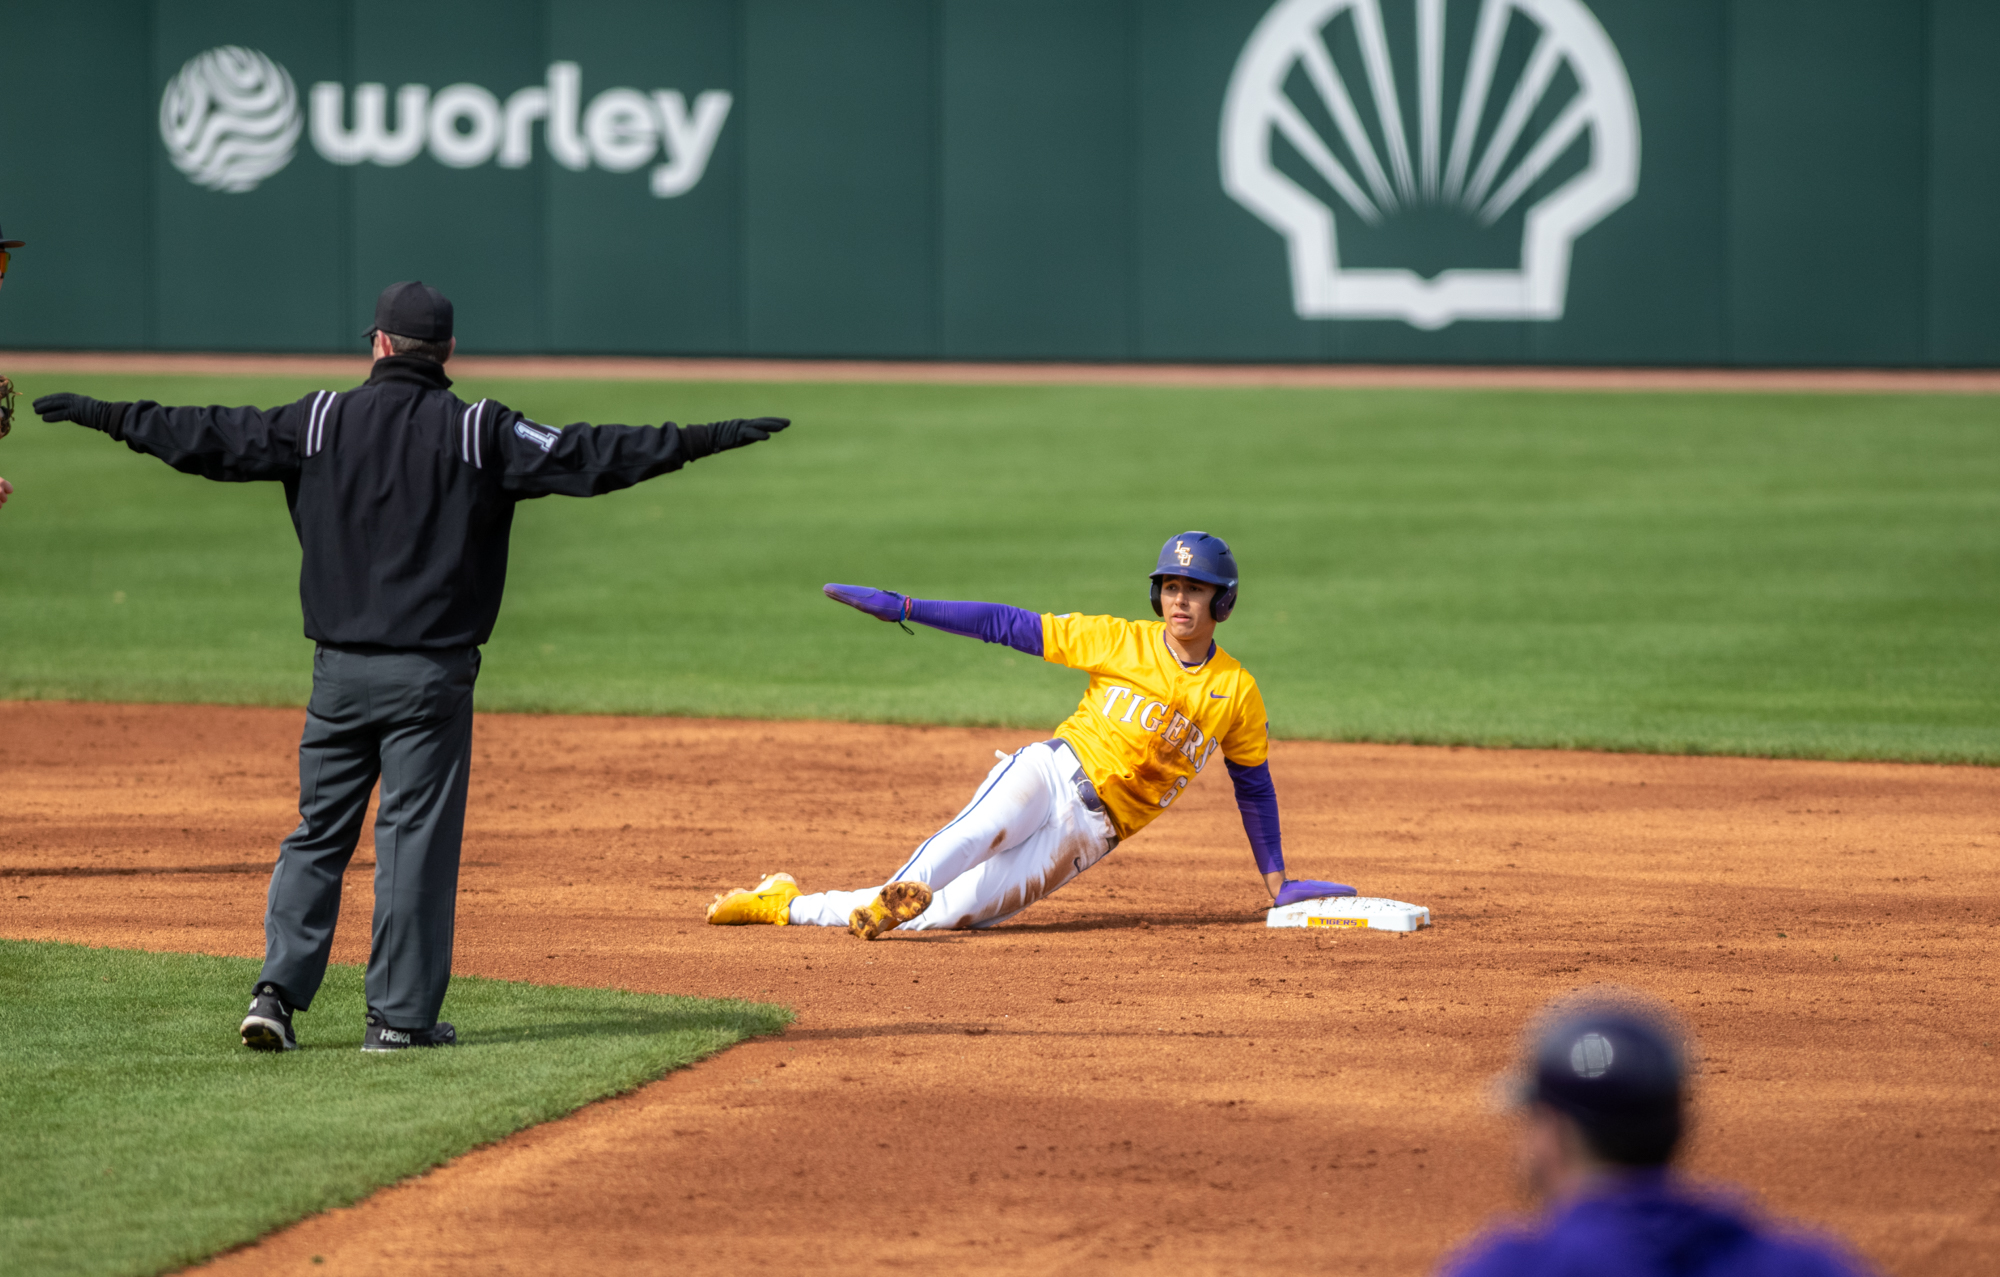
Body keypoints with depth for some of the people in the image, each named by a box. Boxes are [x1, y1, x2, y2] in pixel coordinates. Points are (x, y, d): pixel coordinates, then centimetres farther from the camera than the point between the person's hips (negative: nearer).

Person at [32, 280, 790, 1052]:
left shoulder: (323, 422, 1)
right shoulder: (480, 434, -4)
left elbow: (214, 439, 6)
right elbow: (586, 458, -9)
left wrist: (107, 417, 17)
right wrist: (703, 441, -7)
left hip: (339, 670, 2)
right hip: (431, 671, -2)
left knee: (318, 833, 11)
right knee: (416, 836, 2)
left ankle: (277, 988, 1)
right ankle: (400, 1014, 2)